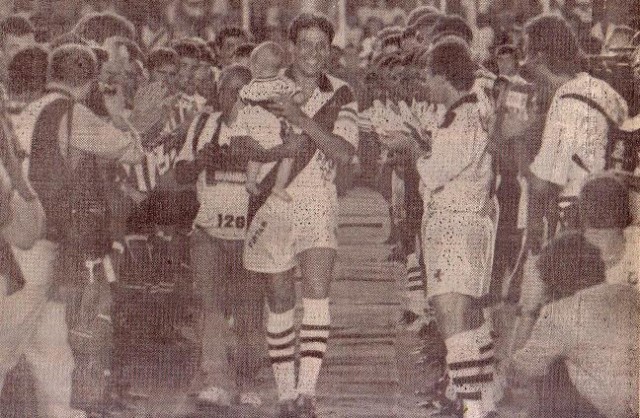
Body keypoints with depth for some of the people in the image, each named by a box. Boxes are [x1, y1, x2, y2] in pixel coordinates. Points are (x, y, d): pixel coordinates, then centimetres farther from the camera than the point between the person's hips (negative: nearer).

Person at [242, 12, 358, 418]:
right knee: (280, 298, 6)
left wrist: (299, 118, -21)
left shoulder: (341, 95, 1)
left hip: (318, 202, -1)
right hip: (273, 201, 1)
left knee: (317, 290, -18)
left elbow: (343, 152, -12)